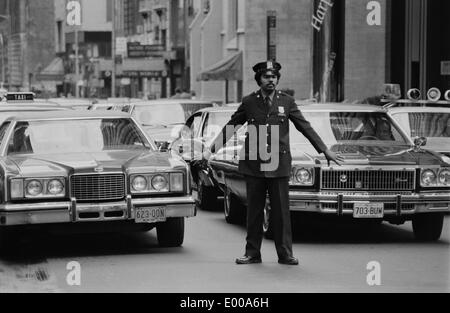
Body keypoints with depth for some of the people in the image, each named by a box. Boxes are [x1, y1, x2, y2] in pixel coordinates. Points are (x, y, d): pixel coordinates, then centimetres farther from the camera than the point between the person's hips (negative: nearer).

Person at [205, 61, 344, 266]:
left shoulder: (287, 102, 3)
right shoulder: (249, 102, 4)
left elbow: (305, 127, 6)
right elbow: (231, 126, 10)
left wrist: (325, 151, 3)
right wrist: (212, 149, 7)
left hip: (278, 165, -1)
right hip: (253, 164, 1)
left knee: (281, 210, 0)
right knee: (254, 210, 5)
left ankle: (285, 254, 8)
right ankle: (252, 253, 13)